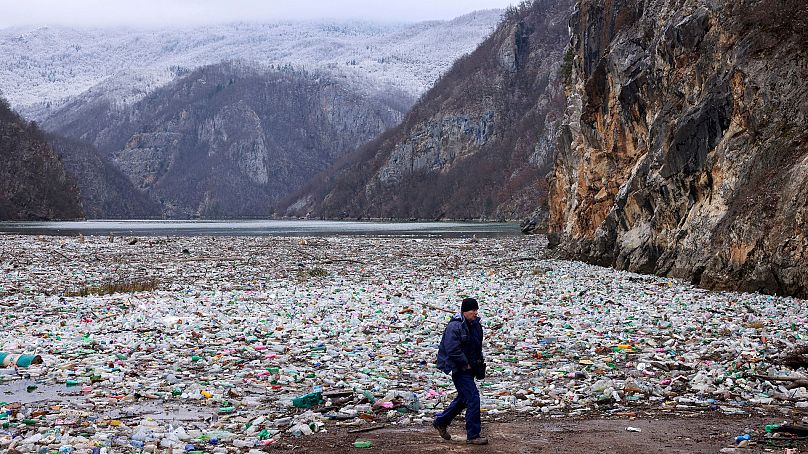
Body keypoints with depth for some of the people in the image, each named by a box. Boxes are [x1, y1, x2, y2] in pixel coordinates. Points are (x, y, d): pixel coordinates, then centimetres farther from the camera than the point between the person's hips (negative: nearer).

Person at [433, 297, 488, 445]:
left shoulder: (475, 325, 10)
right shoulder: (454, 326, -19)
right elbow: (453, 350, -25)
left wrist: (479, 361, 11)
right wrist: (466, 364, -17)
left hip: (468, 368, 10)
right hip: (458, 368, -10)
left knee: (463, 398, 19)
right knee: (473, 398, -12)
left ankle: (440, 421, 37)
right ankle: (473, 435, -4)